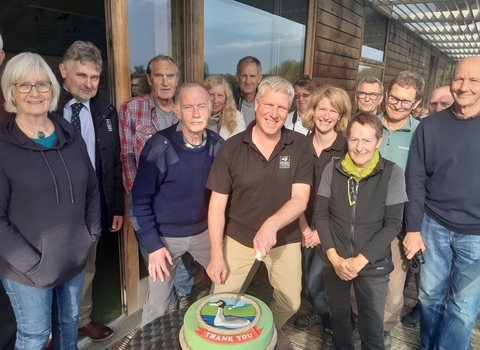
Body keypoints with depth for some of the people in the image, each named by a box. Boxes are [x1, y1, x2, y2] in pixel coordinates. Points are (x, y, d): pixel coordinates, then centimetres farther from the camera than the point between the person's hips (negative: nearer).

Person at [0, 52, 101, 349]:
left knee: (70, 322, 23)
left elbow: (92, 189, 7)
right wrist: (30, 262, -16)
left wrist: (92, 234, -1)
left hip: (76, 257, 4)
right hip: (28, 268, -4)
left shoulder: (71, 136, 0)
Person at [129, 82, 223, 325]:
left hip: (204, 231, 4)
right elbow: (139, 200, -13)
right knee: (158, 304, 8)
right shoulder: (158, 147, -19)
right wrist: (153, 244, -13)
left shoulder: (217, 145, -7)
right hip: (166, 236, -4)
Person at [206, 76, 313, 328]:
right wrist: (217, 256, -11)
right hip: (238, 239, 0)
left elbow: (300, 199, -16)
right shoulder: (231, 148, -12)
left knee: (290, 303, 14)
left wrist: (271, 224, -35)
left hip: (285, 240, 1)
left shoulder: (300, 147, -11)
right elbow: (218, 204, -9)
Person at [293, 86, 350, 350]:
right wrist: (304, 227, -4)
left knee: (315, 284, -3)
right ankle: (321, 312, 46)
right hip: (308, 225, 4)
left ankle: (334, 327, 27)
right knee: (307, 279, 15)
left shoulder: (347, 148, -13)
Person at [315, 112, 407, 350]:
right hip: (334, 262, 2)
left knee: (372, 325, 12)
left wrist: (360, 261, -15)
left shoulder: (393, 174, -10)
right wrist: (335, 258, -10)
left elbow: (393, 224, -10)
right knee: (338, 315, 19)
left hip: (373, 265, -2)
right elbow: (321, 214, -2)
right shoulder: (332, 170, -4)